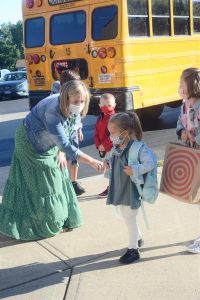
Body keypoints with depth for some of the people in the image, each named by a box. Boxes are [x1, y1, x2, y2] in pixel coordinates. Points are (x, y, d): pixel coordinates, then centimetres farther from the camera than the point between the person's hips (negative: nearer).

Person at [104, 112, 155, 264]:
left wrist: (134, 170, -30)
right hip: (119, 189, 8)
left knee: (130, 219, 3)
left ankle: (133, 249, 19)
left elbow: (150, 164, -24)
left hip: (132, 190, -8)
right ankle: (138, 238, 44)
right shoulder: (116, 147, 1)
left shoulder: (138, 147, -22)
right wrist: (108, 162, -2)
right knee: (127, 217, 21)